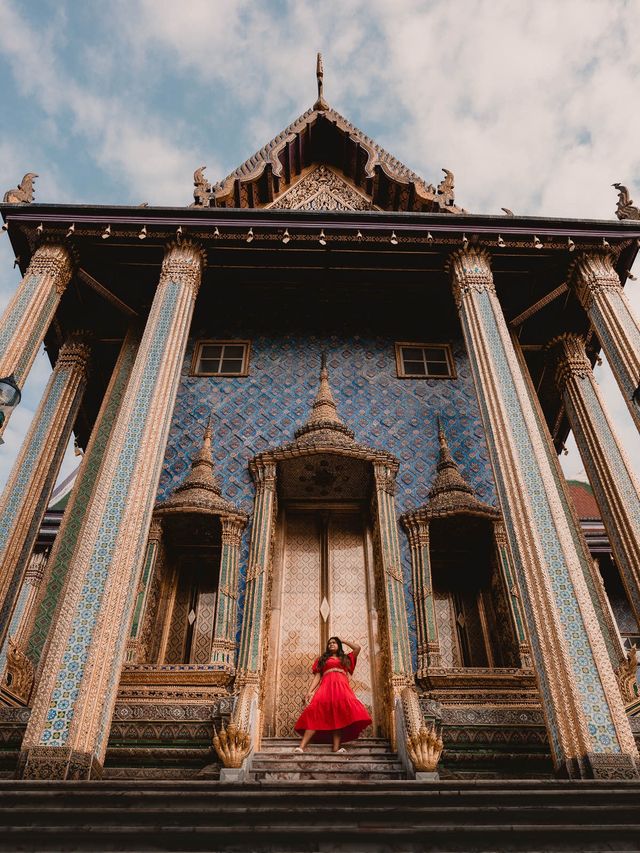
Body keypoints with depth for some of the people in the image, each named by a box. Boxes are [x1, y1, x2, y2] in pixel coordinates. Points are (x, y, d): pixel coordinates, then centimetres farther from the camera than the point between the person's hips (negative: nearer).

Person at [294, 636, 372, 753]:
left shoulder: (346, 658, 29)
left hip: (341, 686, 1)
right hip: (326, 686, -1)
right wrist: (310, 691, 2)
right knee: (315, 713, -21)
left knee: (339, 715, -23)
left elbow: (357, 648, 19)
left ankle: (336, 747, -31)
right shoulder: (322, 659, 27)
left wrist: (343, 641, 29)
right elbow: (317, 676, 16)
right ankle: (302, 746, -30)